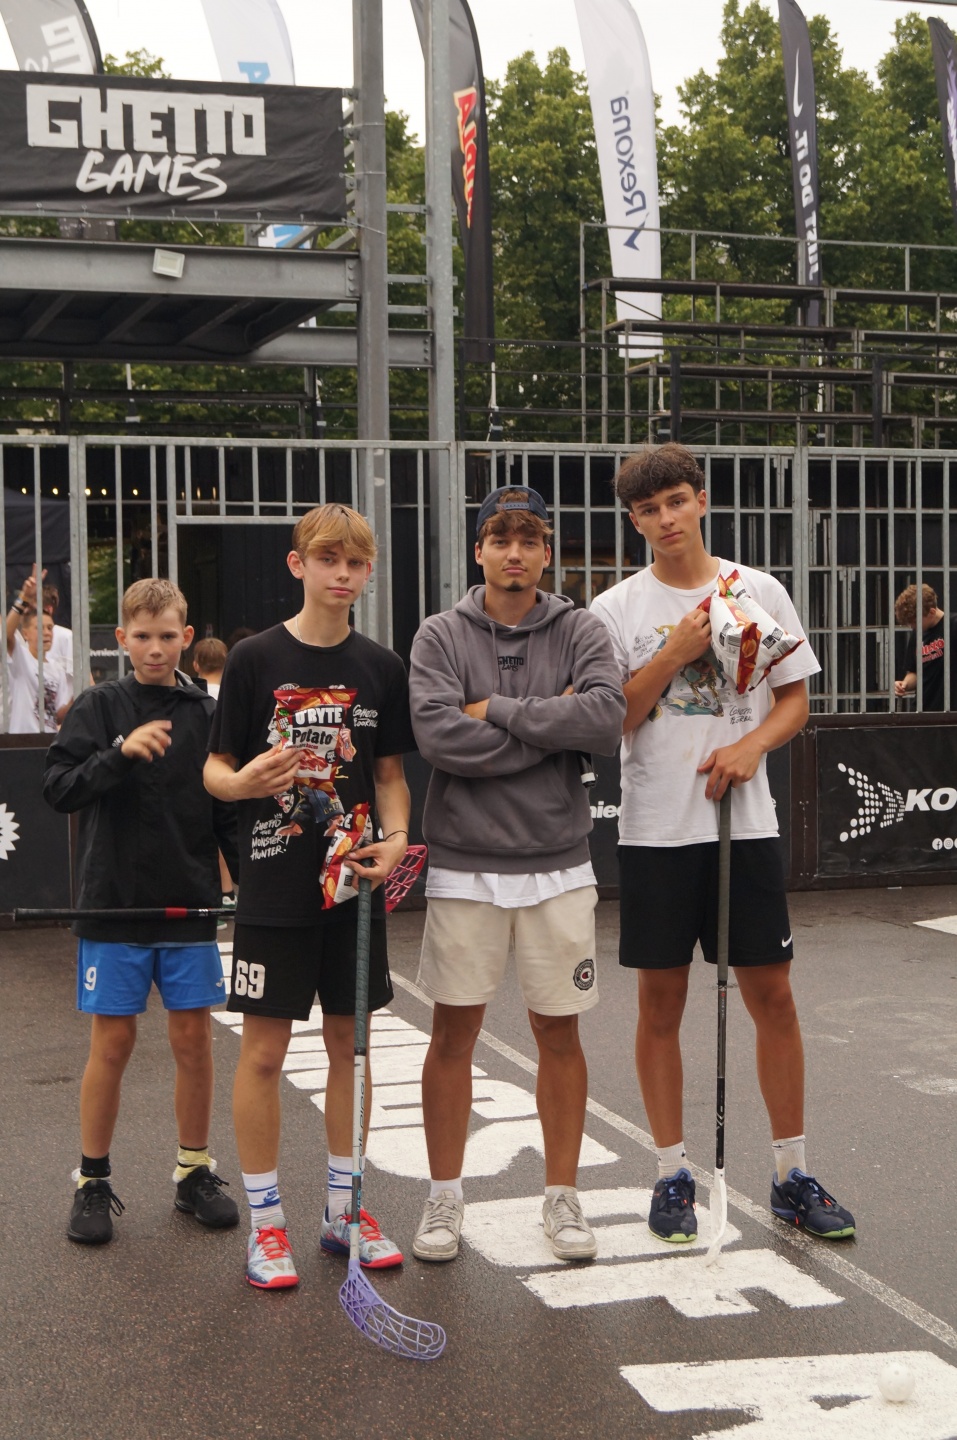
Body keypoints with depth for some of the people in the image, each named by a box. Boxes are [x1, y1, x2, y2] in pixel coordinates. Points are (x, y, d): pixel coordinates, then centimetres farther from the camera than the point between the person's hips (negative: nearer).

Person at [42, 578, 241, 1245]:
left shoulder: (207, 714, 4)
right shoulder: (100, 706, -2)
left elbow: (228, 814, 7)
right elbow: (58, 789, -12)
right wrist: (121, 752, -27)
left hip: (190, 909, 2)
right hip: (114, 906, -2)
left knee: (195, 1041, 7)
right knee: (112, 1043, 4)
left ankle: (195, 1171, 23)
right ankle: (94, 1183, 19)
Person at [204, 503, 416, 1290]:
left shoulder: (382, 666, 4)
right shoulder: (255, 658, -5)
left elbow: (389, 771, 10)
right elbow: (216, 766, -3)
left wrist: (396, 835, -7)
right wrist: (244, 781, -24)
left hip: (353, 880, 3)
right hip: (275, 887, -3)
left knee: (349, 1040, 11)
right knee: (264, 1050, 1)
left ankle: (344, 1209, 25)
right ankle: (266, 1221, 15)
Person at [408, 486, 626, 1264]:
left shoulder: (581, 632, 2)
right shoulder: (441, 636, 1)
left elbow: (607, 717, -16)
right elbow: (439, 735, -16)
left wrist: (497, 710, -14)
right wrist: (551, 727, -12)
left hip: (557, 864, 1)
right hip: (464, 864, 0)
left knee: (559, 1032, 8)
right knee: (453, 1033, 6)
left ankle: (562, 1197, 21)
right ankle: (445, 1199, 19)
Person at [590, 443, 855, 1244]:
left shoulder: (759, 591, 5)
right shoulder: (616, 609, 2)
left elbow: (795, 699, 8)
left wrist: (751, 746, -11)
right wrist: (674, 653, -14)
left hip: (746, 824, 1)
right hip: (656, 829, -1)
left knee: (772, 994, 4)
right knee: (661, 1001, 5)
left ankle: (793, 1177, 16)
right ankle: (674, 1175, 18)